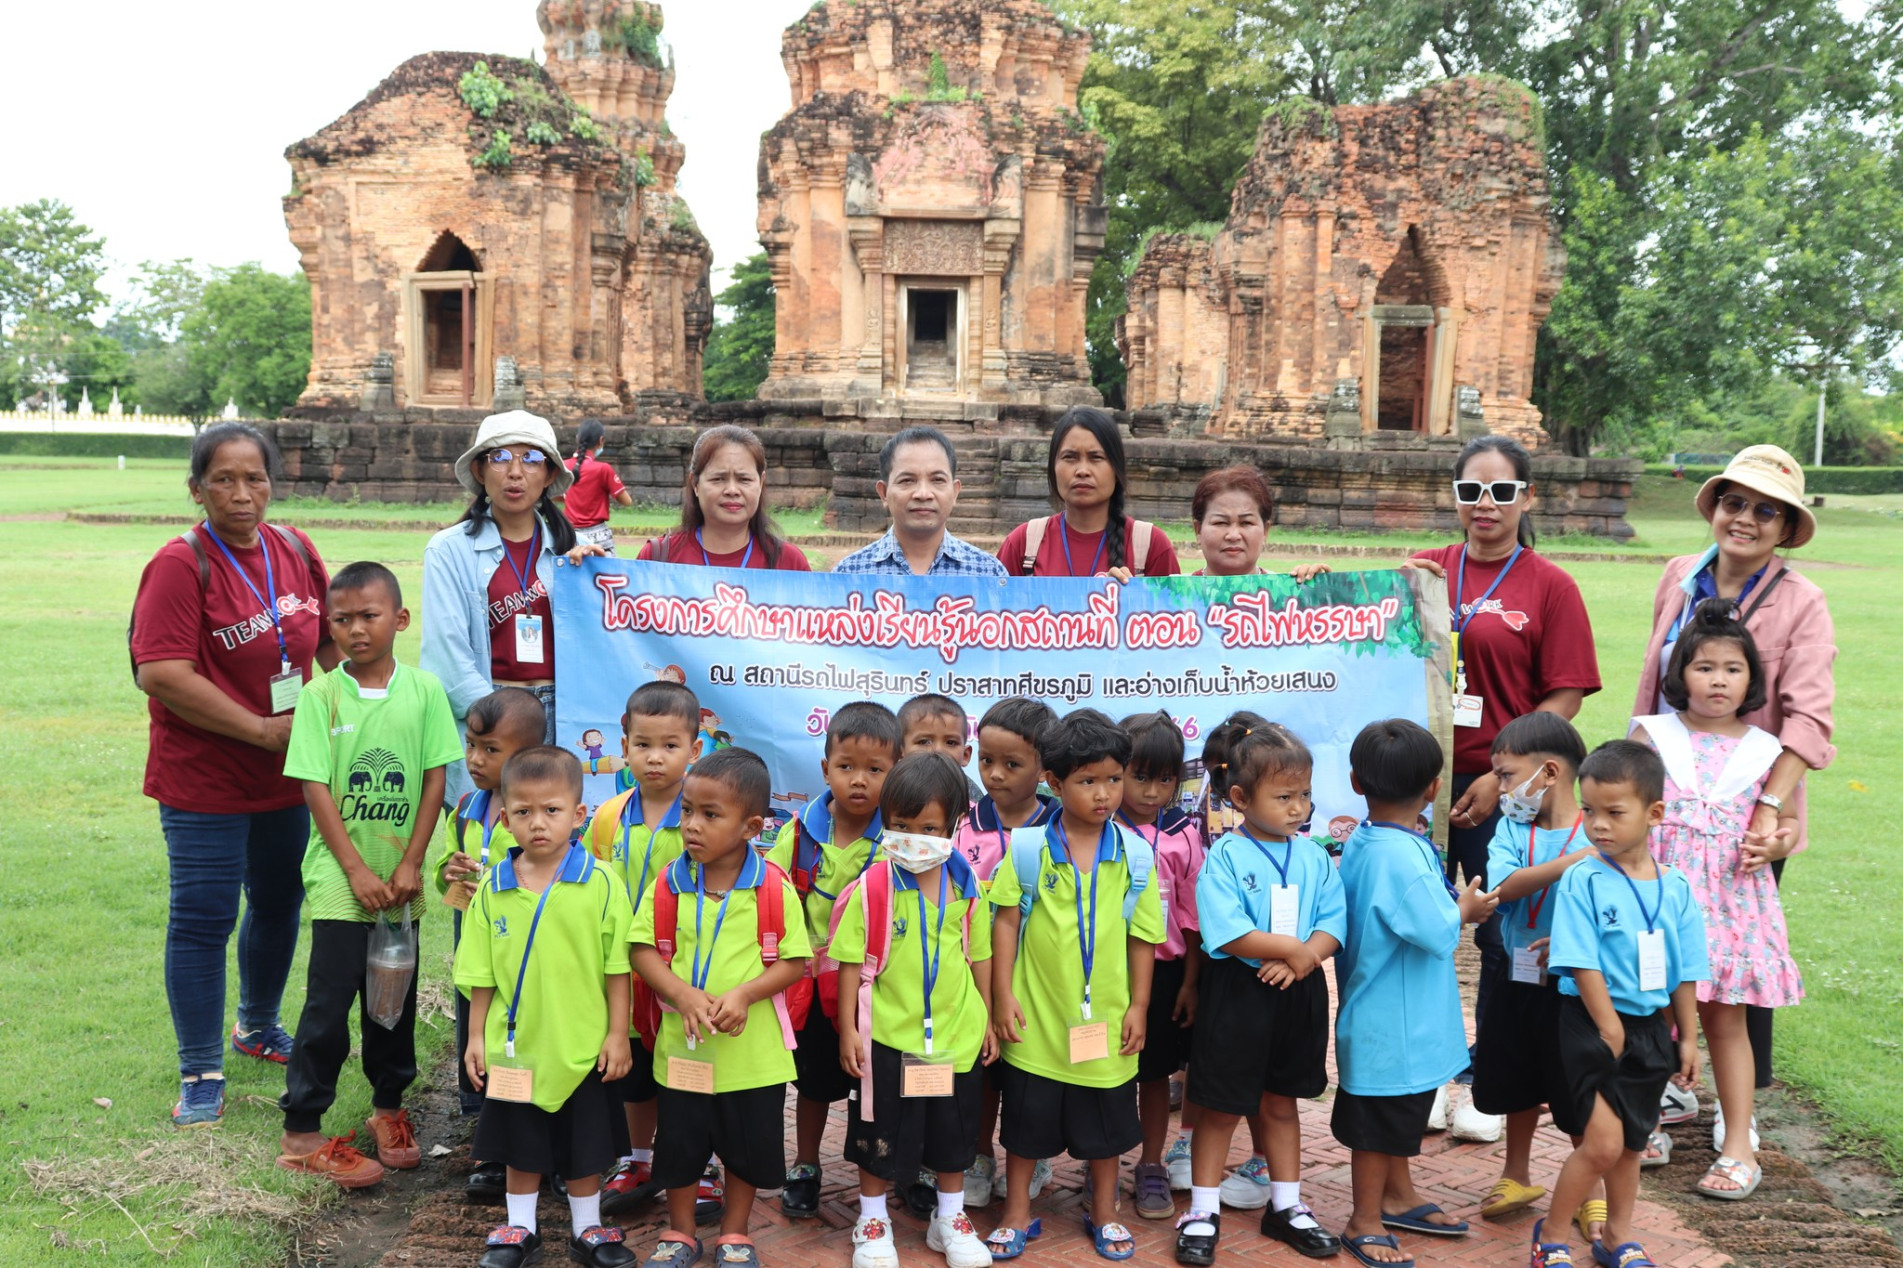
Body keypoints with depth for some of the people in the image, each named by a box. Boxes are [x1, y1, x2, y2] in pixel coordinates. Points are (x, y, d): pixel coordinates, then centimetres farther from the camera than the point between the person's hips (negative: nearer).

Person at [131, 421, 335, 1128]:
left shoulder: (294, 551, 3)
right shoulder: (180, 565, -16)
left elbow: (332, 639, 16)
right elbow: (161, 673, -23)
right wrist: (263, 730, -21)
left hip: (285, 776, 6)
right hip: (204, 779, -6)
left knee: (280, 904, 19)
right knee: (203, 921, 0)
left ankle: (258, 1027, 43)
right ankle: (201, 1076, 14)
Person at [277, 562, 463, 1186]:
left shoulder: (424, 690, 0)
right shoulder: (320, 696, -5)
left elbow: (435, 779, 0)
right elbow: (315, 789, -7)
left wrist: (410, 865, -6)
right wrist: (357, 870, -12)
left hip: (400, 879, 2)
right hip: (340, 875, -2)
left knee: (395, 996, 13)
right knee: (331, 1000, -4)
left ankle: (389, 1105, 31)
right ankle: (301, 1132, 8)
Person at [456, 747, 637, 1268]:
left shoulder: (600, 884, -11)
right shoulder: (493, 888, -3)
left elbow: (616, 967, -7)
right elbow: (481, 974, 4)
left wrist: (618, 1034, -7)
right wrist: (475, 1036, 4)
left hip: (581, 1046, -2)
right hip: (516, 1046, 2)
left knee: (585, 1146, 13)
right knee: (520, 1146, 16)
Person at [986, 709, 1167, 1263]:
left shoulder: (1135, 854, -5)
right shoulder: (1027, 848, -9)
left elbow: (1142, 937, 0)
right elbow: (1006, 921, -5)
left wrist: (1139, 1005, 0)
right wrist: (1002, 996, -7)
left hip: (1105, 1018, 1)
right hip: (1037, 1017, -1)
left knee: (1106, 1124, 16)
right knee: (1026, 1122, 12)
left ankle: (1104, 1212, 36)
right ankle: (1017, 1213, 30)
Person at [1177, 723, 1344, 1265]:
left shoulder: (1314, 857, 3)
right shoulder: (1225, 857, -12)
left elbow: (1333, 922, -2)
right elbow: (1226, 933, -21)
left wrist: (1307, 956, -21)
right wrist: (1291, 948, -17)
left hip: (1298, 995, 4)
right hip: (1238, 994, -4)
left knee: (1282, 1102, 19)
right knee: (1221, 1109, 6)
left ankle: (1285, 1207, 32)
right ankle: (1202, 1213, 19)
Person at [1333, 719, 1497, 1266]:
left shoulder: (1359, 844, 2)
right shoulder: (1404, 855, -27)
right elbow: (1440, 932, -25)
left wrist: (1454, 904, 2)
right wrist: (1465, 909, -7)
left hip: (1388, 1014, 9)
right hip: (1393, 1019, -9)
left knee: (1396, 1114, 25)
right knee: (1379, 1122, 7)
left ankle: (1398, 1197, 41)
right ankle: (1365, 1222, 21)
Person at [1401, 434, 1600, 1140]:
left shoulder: (1549, 587, -3)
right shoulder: (1423, 571, 6)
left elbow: (1565, 698, -6)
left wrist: (1502, 775, -13)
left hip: (1500, 790, -2)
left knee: (1502, 939, 7)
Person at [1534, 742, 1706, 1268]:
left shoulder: (1675, 888, 1)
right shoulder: (1582, 880, -13)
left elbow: (1685, 972, 7)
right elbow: (1583, 966, -14)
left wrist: (1687, 1038, 9)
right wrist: (1610, 1029, -14)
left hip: (1651, 1028, 5)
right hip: (1592, 1026, -5)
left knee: (1630, 1144, 16)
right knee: (1602, 1142, -9)